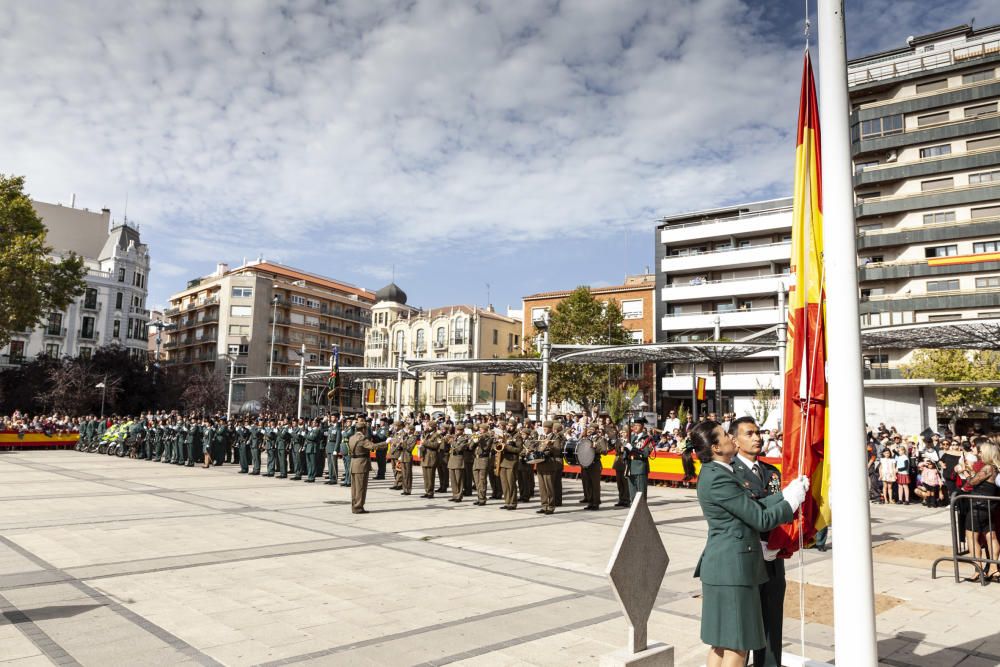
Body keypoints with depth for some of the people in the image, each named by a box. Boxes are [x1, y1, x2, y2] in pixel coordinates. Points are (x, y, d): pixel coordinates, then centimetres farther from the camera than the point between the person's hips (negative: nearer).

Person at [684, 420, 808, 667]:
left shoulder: (715, 472, 10)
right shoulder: (718, 478, -21)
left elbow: (754, 506, 11)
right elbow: (761, 519, -16)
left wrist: (788, 492, 10)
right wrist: (792, 501, -2)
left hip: (723, 565, 10)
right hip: (731, 566, -10)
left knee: (720, 642, 17)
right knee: (736, 646, 1)